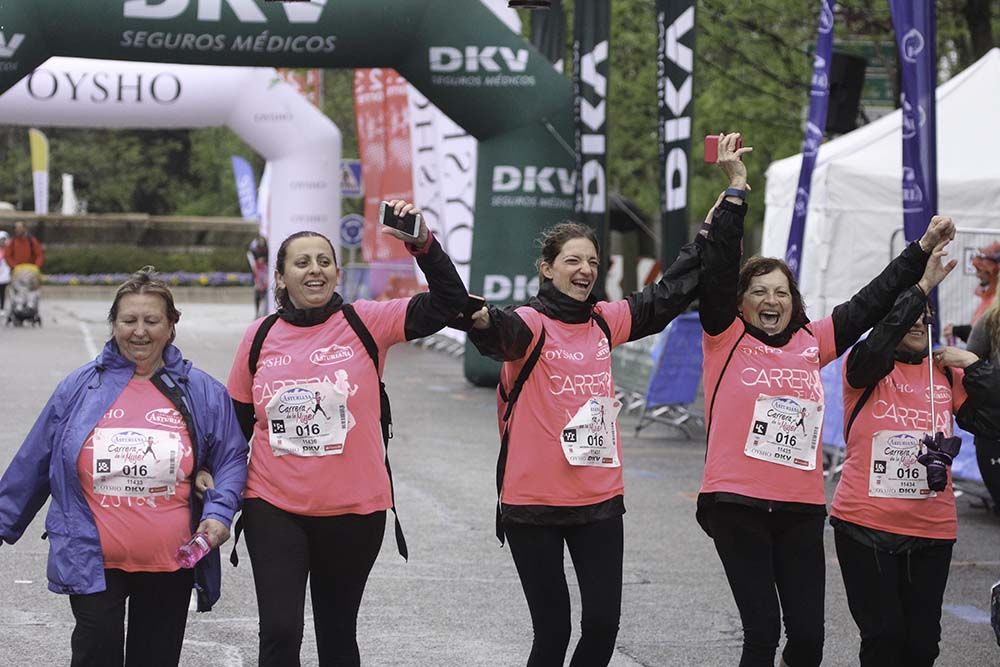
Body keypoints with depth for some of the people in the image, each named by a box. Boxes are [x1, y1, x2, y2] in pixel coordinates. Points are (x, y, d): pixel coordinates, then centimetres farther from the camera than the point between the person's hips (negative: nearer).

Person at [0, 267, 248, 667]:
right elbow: (33, 463, 10)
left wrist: (218, 514, -11)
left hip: (170, 565, 1)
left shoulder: (202, 392, 2)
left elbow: (231, 459, 6)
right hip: (92, 563, -1)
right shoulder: (78, 388, 2)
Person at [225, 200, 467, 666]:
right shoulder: (260, 337, 2)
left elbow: (449, 302, -13)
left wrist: (421, 243, -24)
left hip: (354, 510, 0)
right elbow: (237, 422, 12)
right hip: (274, 509, 0)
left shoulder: (366, 324, -4)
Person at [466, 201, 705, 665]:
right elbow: (508, 333, -32)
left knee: (603, 622, 4)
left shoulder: (604, 322, 8)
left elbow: (669, 294, 18)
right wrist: (484, 322, -55)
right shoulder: (533, 324, -9)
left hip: (600, 498, 5)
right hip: (534, 502, -5)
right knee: (552, 629, 0)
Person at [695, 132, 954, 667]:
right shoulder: (725, 339, 1)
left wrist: (923, 248, 14)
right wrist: (734, 190, -13)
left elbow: (872, 301, 15)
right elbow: (718, 270, -9)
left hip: (801, 508, 4)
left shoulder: (812, 343, 11)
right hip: (737, 503, -4)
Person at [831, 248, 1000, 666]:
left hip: (931, 529, 4)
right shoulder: (865, 369, -1)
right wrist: (921, 286, -25)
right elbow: (878, 342, -24)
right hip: (866, 524, -3)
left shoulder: (947, 374, 9)